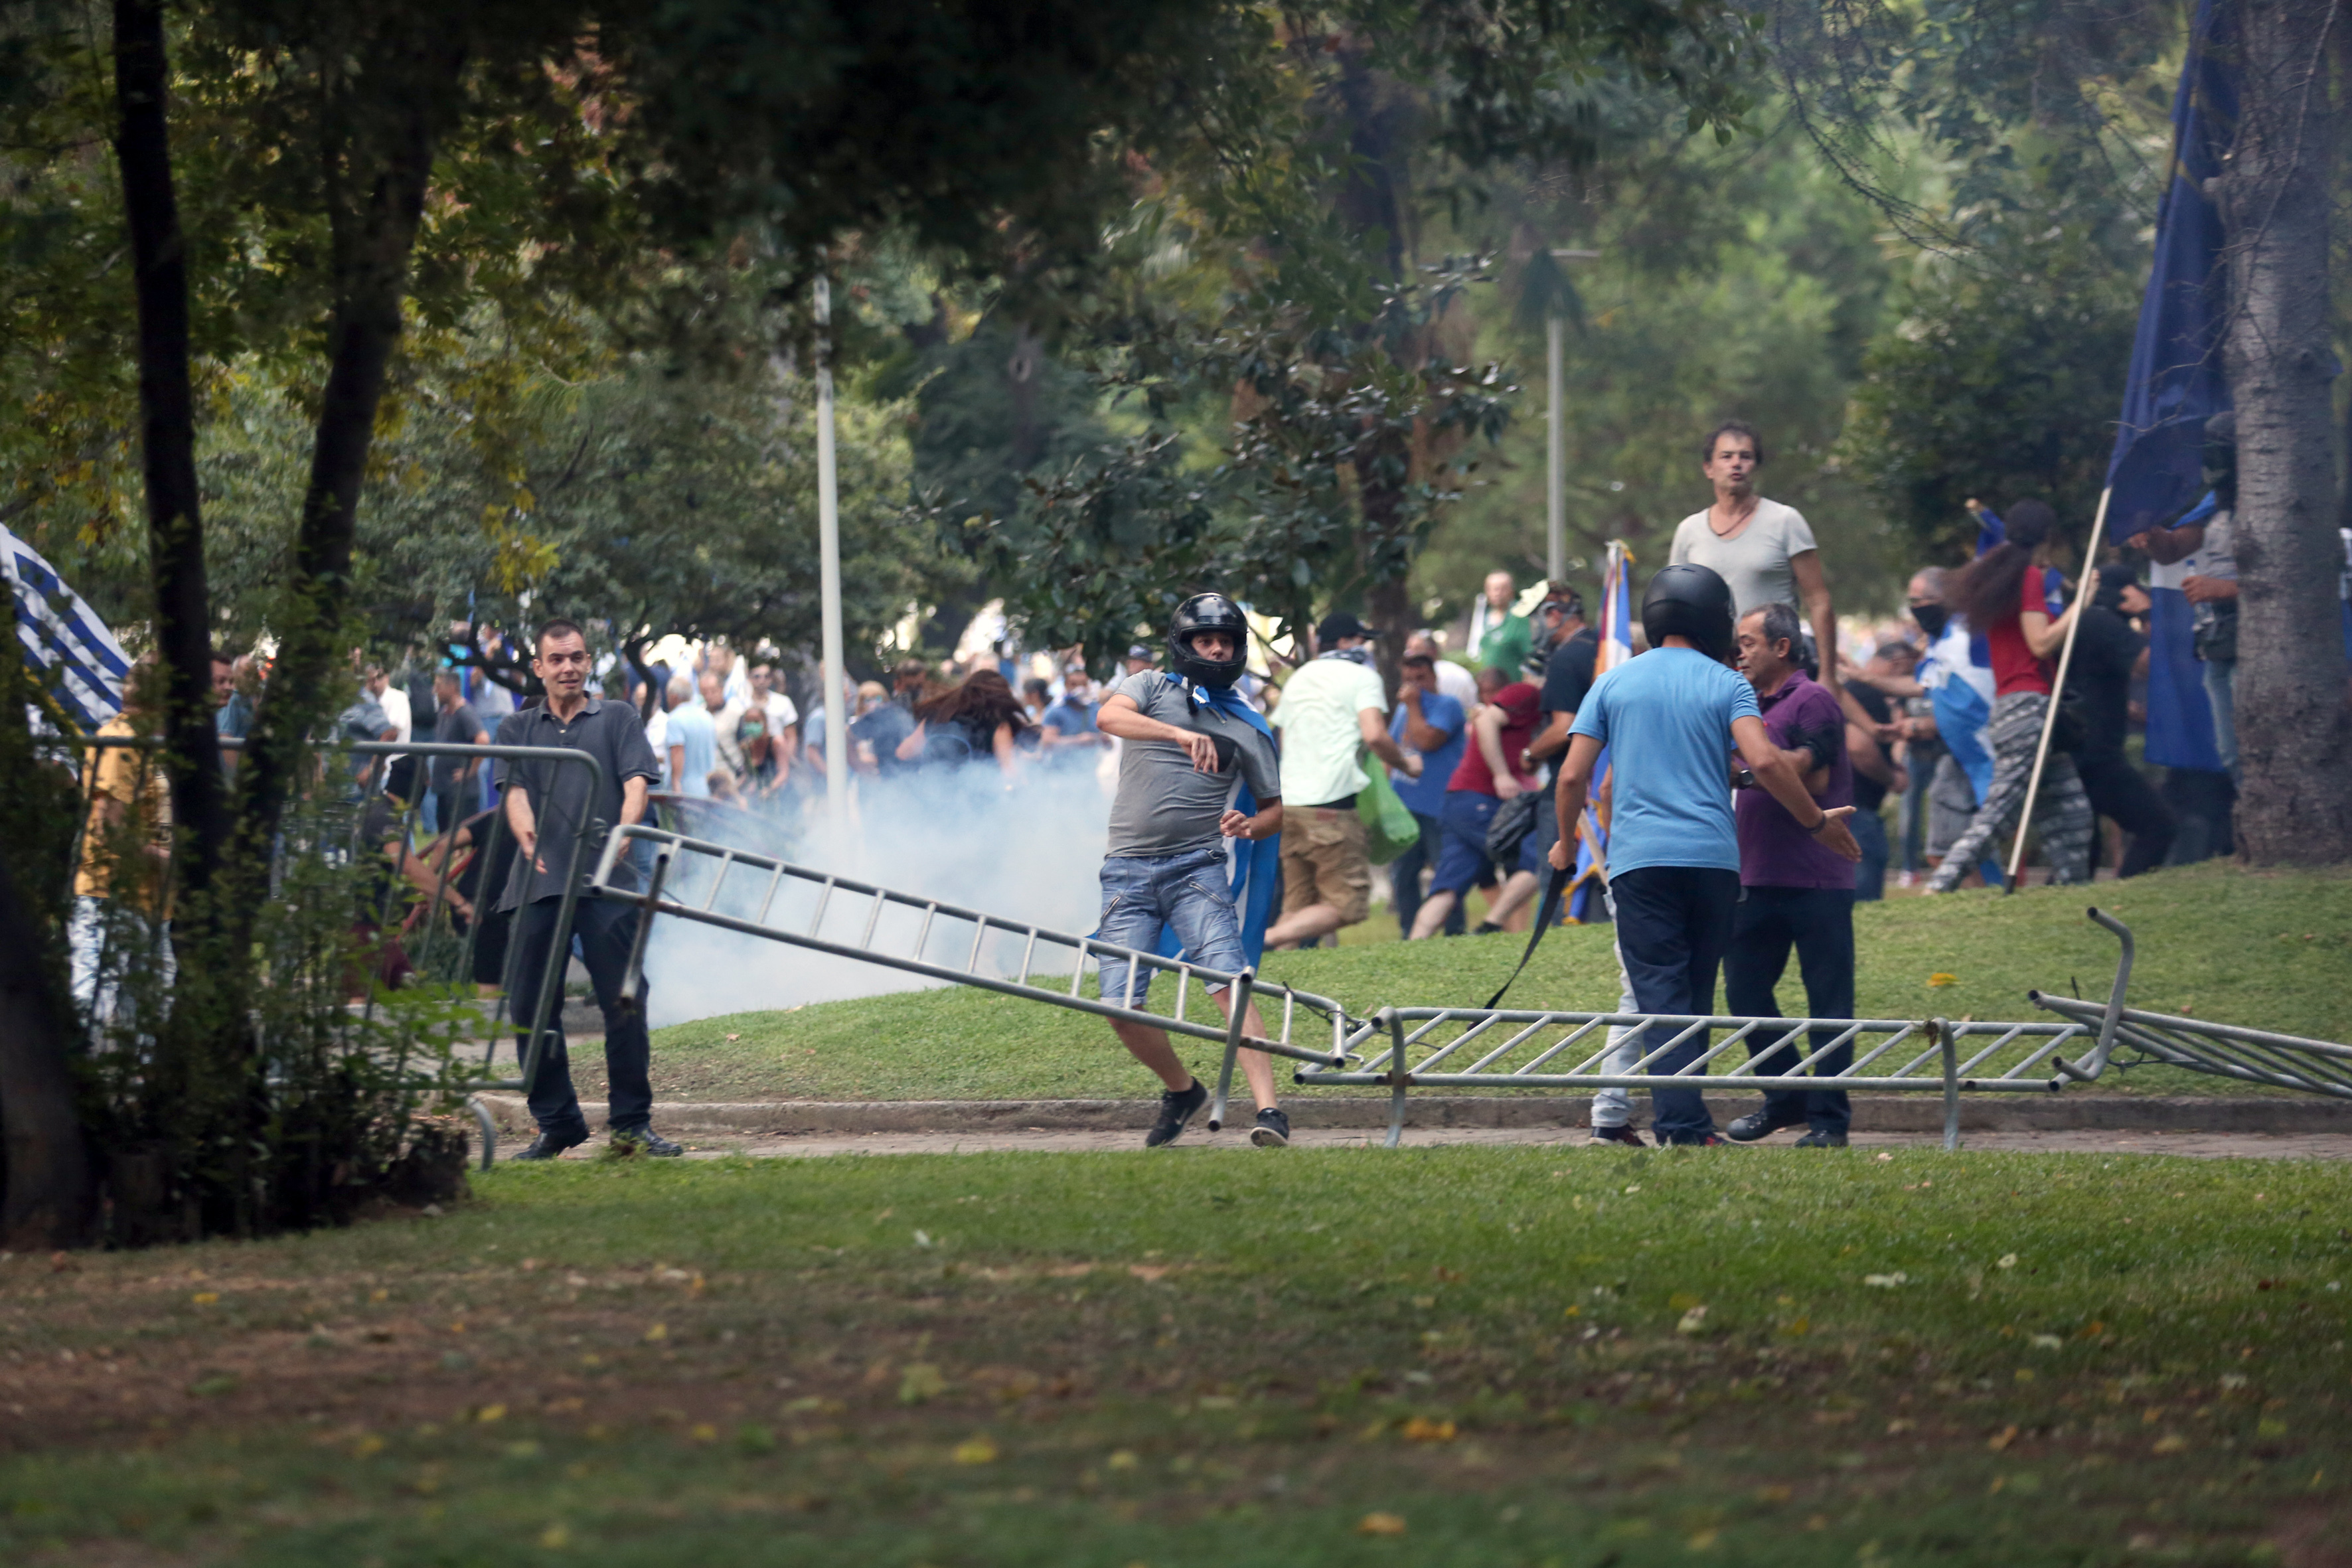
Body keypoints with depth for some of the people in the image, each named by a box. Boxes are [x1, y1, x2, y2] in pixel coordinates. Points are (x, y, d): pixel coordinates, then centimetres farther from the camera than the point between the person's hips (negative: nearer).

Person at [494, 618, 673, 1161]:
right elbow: (515, 792, 5)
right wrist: (528, 839, -16)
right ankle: (555, 1123, 11)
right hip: (538, 882, 2)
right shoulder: (517, 729, 19)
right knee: (532, 1007, 1)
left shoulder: (617, 718, 15)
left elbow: (635, 784, 3)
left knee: (624, 1001, -7)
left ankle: (632, 1121, 1)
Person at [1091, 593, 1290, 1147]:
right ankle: (1181, 1090, 20)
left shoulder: (1248, 727, 13)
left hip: (1196, 868, 0)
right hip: (1129, 868, 0)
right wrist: (1182, 734, -29)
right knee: (1122, 1011, -5)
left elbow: (1274, 808, 19)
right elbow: (1110, 716, -14)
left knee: (1230, 986, -21)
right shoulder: (1152, 686, 9)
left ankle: (1268, 1109, -26)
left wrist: (1251, 826, -6)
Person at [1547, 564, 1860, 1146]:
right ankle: (1683, 1116, 15)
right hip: (1713, 855, 0)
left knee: (1659, 995, -6)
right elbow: (1764, 761, -9)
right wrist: (1816, 821, 2)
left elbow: (1573, 776, 5)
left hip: (1640, 858, 0)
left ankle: (1681, 1123, -19)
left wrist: (1566, 843, 21)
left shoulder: (1614, 683, 10)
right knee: (1696, 997, 12)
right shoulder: (1726, 684, 6)